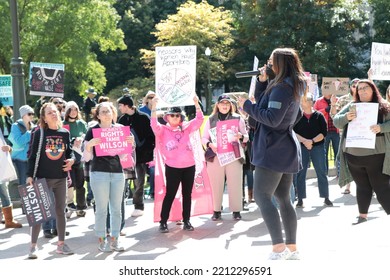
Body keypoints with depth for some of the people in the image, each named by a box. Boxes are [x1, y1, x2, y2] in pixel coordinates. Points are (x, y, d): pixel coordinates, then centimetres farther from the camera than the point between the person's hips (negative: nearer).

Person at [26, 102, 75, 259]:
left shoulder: (65, 133, 5)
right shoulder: (39, 133, -5)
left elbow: (69, 151, 13)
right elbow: (32, 155, -5)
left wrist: (71, 159, -10)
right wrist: (29, 175, -10)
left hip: (61, 177, 3)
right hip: (43, 177, -3)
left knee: (60, 210, 9)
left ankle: (61, 243, 19)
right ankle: (33, 246, 7)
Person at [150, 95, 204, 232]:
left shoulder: (186, 128, 9)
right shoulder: (163, 130, 1)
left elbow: (199, 119, 4)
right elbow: (154, 124, -17)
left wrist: (196, 103, -8)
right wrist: (154, 107, -28)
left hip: (189, 166, 3)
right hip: (172, 167, -3)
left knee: (187, 194, 10)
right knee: (170, 195, 1)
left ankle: (186, 221, 19)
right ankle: (163, 222, 9)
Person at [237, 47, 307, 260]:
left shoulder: (282, 87, -17)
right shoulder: (293, 86, 14)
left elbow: (272, 118, -22)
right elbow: (263, 102, 20)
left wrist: (247, 106, -12)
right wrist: (262, 81, 7)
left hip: (274, 150, -10)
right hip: (286, 149, 10)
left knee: (262, 197, -9)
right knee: (283, 199, 11)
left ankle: (279, 248, -15)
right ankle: (292, 249, 12)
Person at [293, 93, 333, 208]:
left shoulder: (319, 116, 3)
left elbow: (323, 133, -2)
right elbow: (294, 132, -1)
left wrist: (312, 141, -16)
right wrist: (304, 141, -16)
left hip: (317, 146, 0)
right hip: (301, 147, 1)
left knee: (321, 172, 0)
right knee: (300, 173, -2)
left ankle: (326, 198, 7)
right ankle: (300, 200, 3)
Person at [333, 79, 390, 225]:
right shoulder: (351, 106, 10)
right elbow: (336, 121, 7)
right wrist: (346, 117, -14)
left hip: (375, 155, -4)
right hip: (353, 155, 4)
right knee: (362, 186, 14)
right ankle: (362, 215, 24)